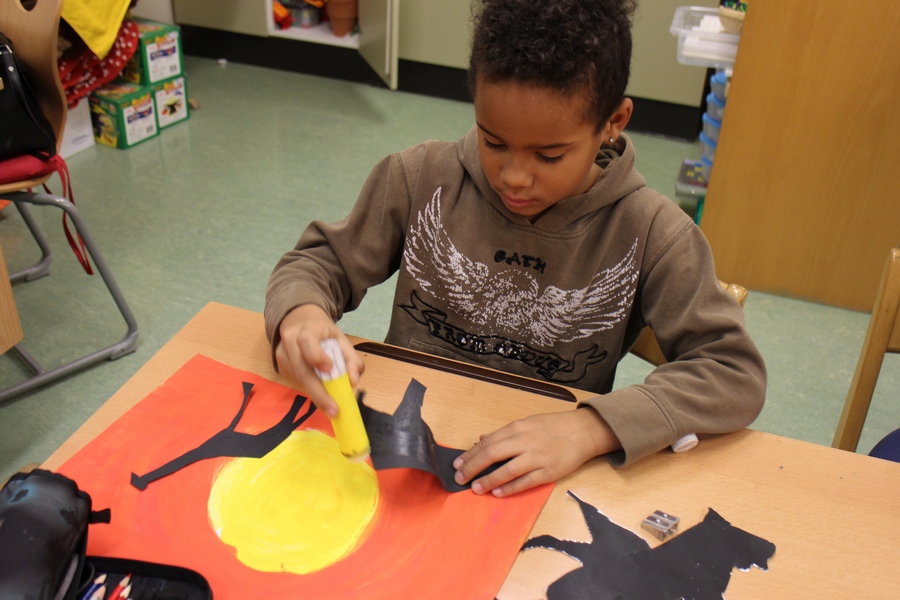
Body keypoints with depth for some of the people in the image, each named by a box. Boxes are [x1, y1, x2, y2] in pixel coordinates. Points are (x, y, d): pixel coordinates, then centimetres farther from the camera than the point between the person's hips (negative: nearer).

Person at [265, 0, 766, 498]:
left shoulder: (649, 234, -12)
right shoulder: (421, 181, -7)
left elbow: (737, 373, -12)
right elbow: (321, 262, 2)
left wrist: (590, 429, -26)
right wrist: (301, 318, -23)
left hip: (542, 482, -1)